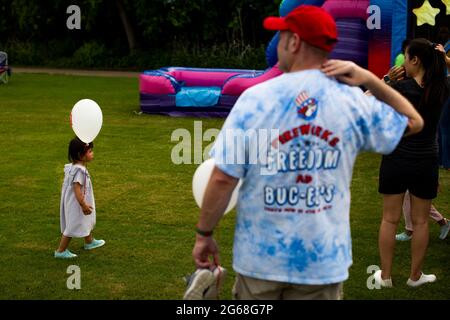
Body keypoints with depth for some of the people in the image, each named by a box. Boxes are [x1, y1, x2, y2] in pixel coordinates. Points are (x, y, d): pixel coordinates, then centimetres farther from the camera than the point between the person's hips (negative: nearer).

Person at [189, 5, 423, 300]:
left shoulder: (255, 98, -11)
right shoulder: (353, 102, -6)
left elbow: (223, 178, -11)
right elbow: (414, 122, 12)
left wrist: (204, 234, 2)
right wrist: (369, 79, 1)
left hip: (261, 255, -1)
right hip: (324, 260, 1)